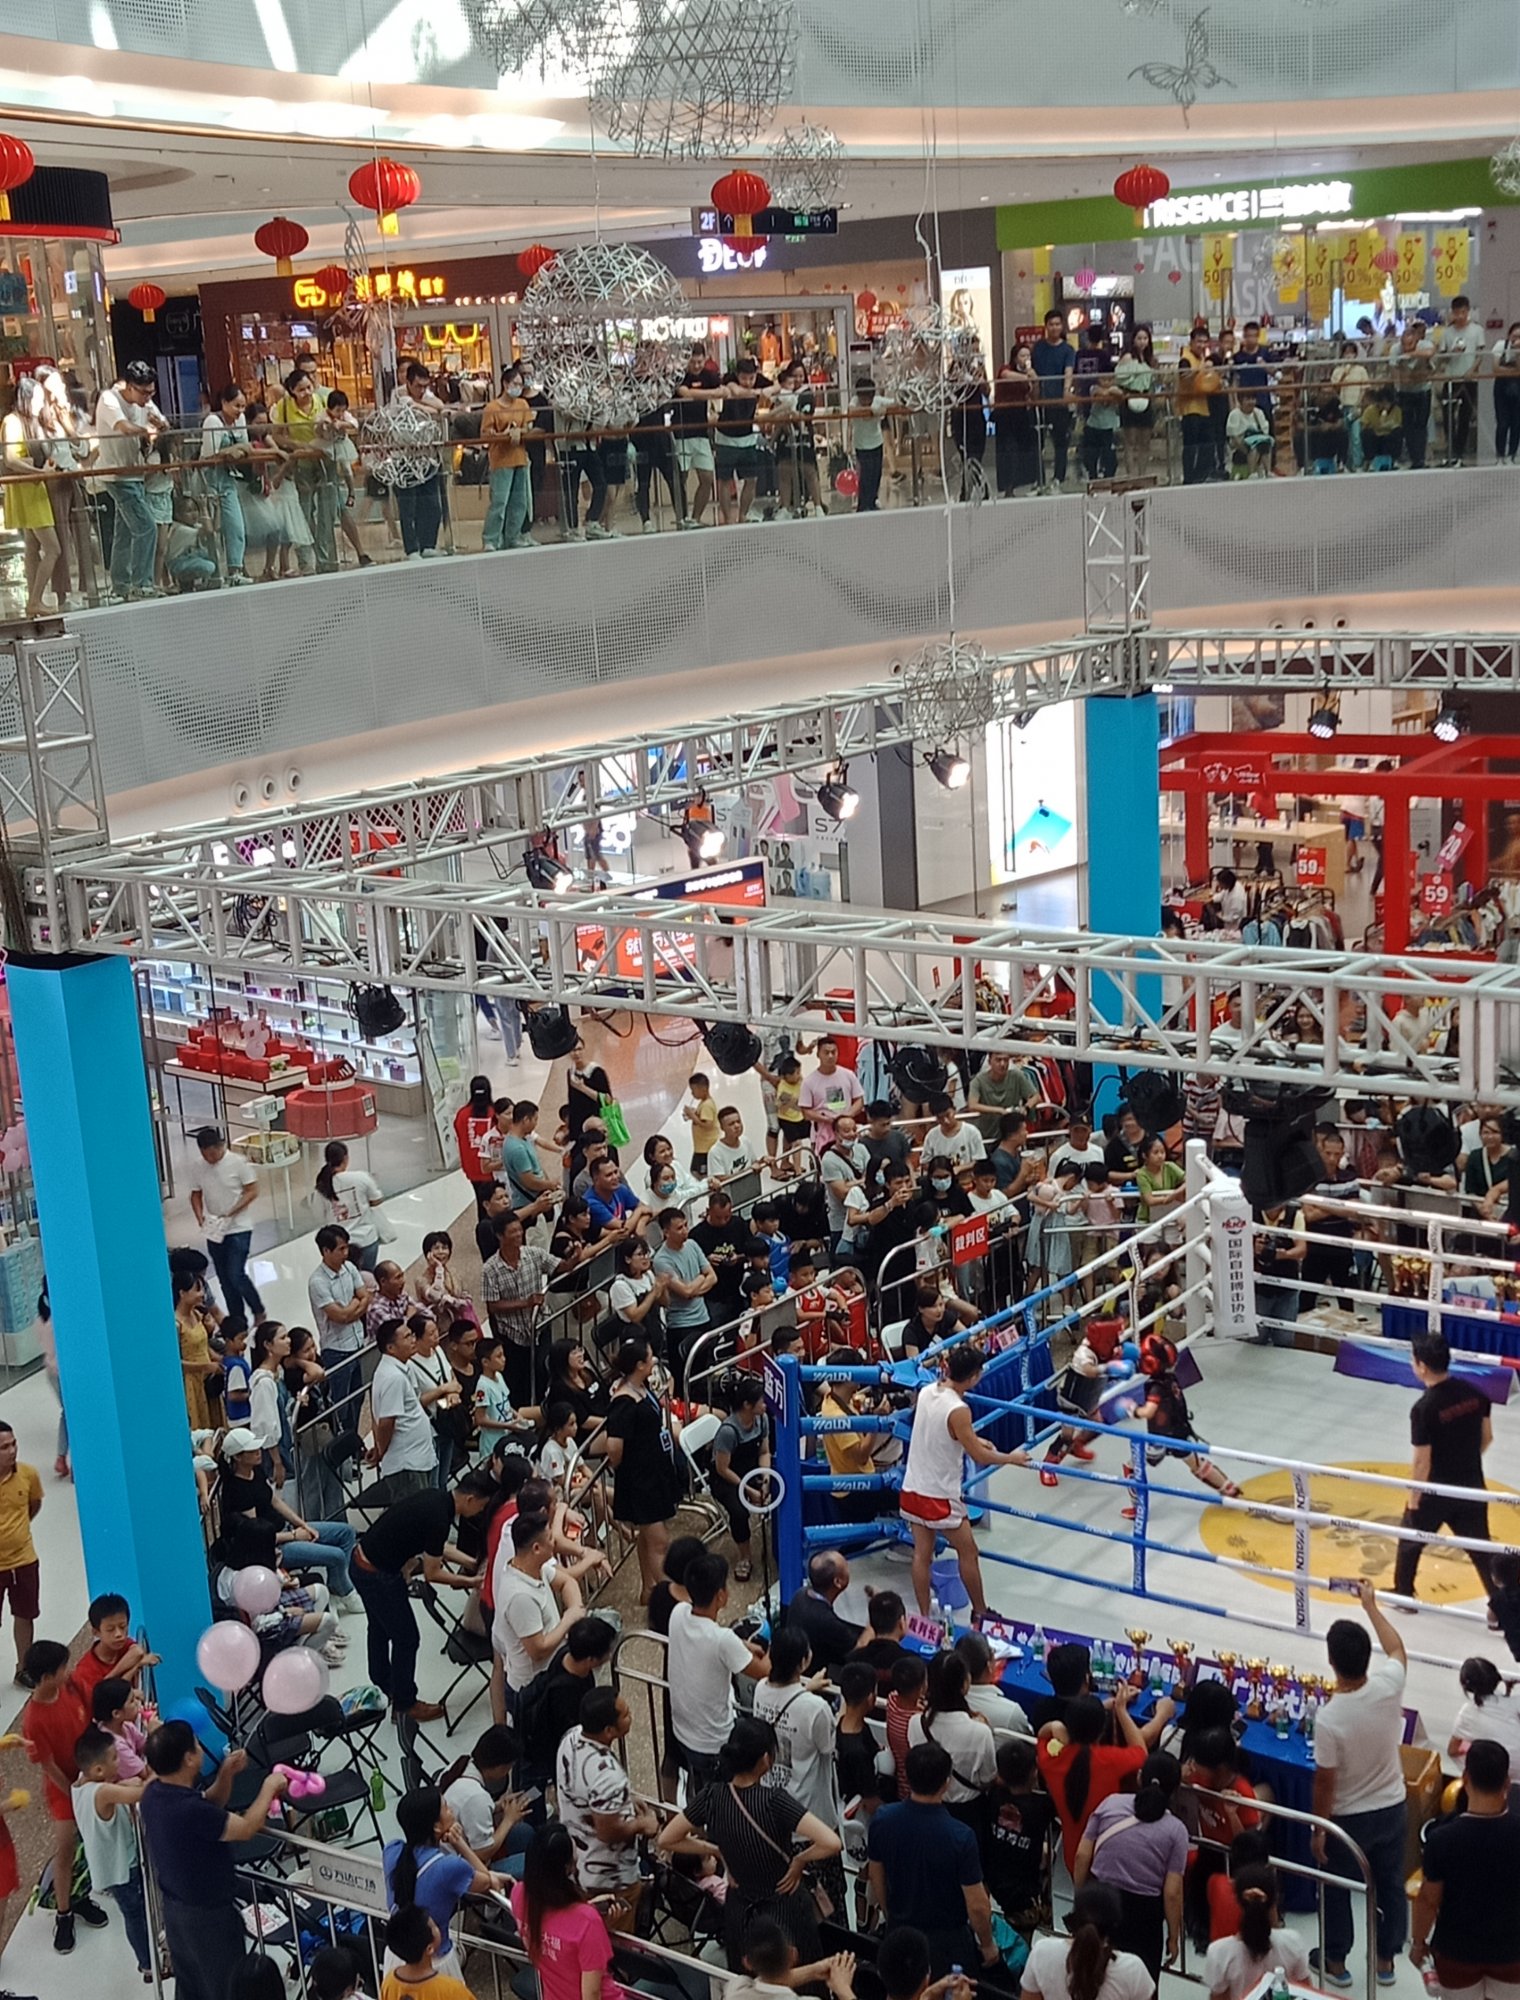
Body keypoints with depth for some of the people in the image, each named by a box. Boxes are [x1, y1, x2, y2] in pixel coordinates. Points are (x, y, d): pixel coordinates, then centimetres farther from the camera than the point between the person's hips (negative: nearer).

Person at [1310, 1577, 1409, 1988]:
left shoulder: (1329, 1719, -33)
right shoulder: (1389, 1686, -22)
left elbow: (1324, 1783, -21)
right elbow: (1397, 1648, 3)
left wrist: (1317, 1831, -6)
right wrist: (1371, 1605, 14)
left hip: (1347, 1818, -4)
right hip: (1392, 1808, 4)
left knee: (1337, 1890, 19)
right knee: (1390, 1884, 23)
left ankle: (1335, 1961, 36)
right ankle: (1386, 1958, 40)